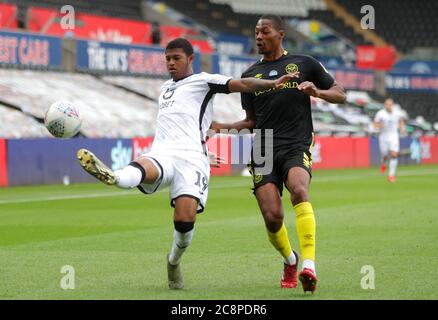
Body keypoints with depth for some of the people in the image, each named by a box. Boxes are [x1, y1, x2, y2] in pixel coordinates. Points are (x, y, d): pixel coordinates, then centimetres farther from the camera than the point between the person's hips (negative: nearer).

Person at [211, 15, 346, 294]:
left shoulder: (304, 64, 11)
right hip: (263, 151, 3)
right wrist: (223, 127, 7)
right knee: (272, 216, -11)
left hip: (296, 147, -3)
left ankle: (309, 264, -40)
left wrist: (317, 91, -8)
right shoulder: (250, 74, 19)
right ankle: (290, 260, 21)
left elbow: (340, 95, 12)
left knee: (299, 190, -33)